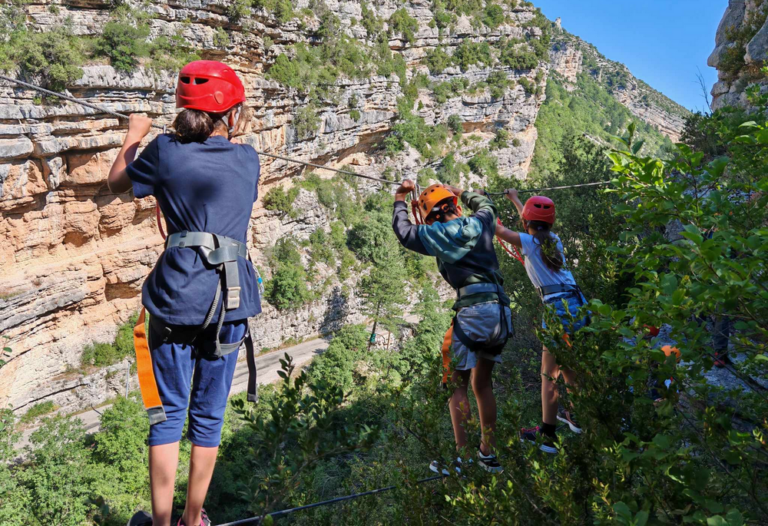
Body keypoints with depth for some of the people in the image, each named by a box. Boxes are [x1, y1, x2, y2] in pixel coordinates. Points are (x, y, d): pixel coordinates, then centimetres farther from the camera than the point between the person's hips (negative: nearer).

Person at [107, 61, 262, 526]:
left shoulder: (166, 150, -1)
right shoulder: (248, 158, 5)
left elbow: (117, 182, 17)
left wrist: (134, 136, 33)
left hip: (177, 293, -1)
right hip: (232, 297, 2)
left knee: (168, 413, 11)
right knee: (209, 414, 13)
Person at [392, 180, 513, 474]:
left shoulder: (437, 234, 0)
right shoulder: (480, 223, 12)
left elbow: (403, 231, 17)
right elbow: (486, 205, 36)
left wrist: (400, 201, 31)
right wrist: (462, 193, 49)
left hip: (473, 312, -6)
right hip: (502, 313, 6)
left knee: (457, 385, 4)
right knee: (482, 384, 18)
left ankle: (461, 457, 3)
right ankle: (488, 455, 25)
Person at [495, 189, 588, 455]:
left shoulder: (528, 241, -5)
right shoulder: (554, 240, 16)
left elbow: (498, 229, 4)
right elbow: (535, 226, 36)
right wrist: (514, 198, 51)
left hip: (559, 308, -8)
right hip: (579, 306, 8)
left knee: (549, 374, -2)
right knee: (567, 367, 24)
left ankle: (547, 434, 2)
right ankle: (575, 416, 39)